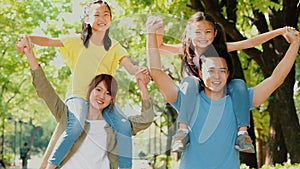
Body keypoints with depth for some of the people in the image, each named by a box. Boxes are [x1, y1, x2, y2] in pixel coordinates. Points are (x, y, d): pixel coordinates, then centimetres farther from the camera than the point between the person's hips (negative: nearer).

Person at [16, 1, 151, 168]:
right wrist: (28, 38, -29)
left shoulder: (114, 47, 7)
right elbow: (49, 41, -9)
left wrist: (140, 72, -29)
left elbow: (131, 68, -4)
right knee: (76, 126, -33)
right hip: (78, 96, -3)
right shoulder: (78, 42, 1)